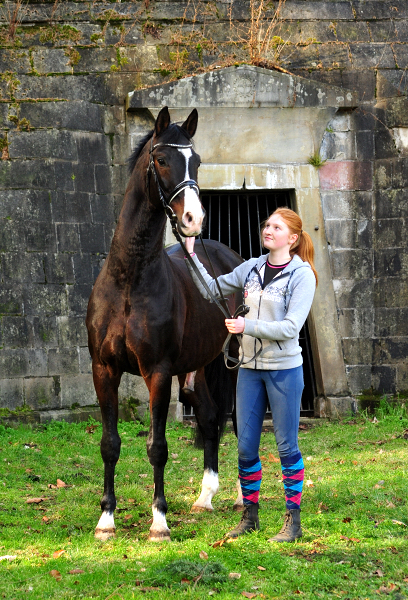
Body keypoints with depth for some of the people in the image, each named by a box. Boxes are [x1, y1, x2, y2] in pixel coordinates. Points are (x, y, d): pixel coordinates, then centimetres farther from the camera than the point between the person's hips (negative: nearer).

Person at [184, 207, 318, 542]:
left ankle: (293, 520, 8)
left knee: (287, 445, 0)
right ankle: (250, 515, 20)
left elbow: (291, 327, -17)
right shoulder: (252, 268, 7)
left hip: (284, 369, -5)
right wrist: (192, 256, 5)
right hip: (250, 367, 5)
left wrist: (248, 326, -24)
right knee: (245, 447, 8)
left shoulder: (302, 275, -9)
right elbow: (212, 290, 15)